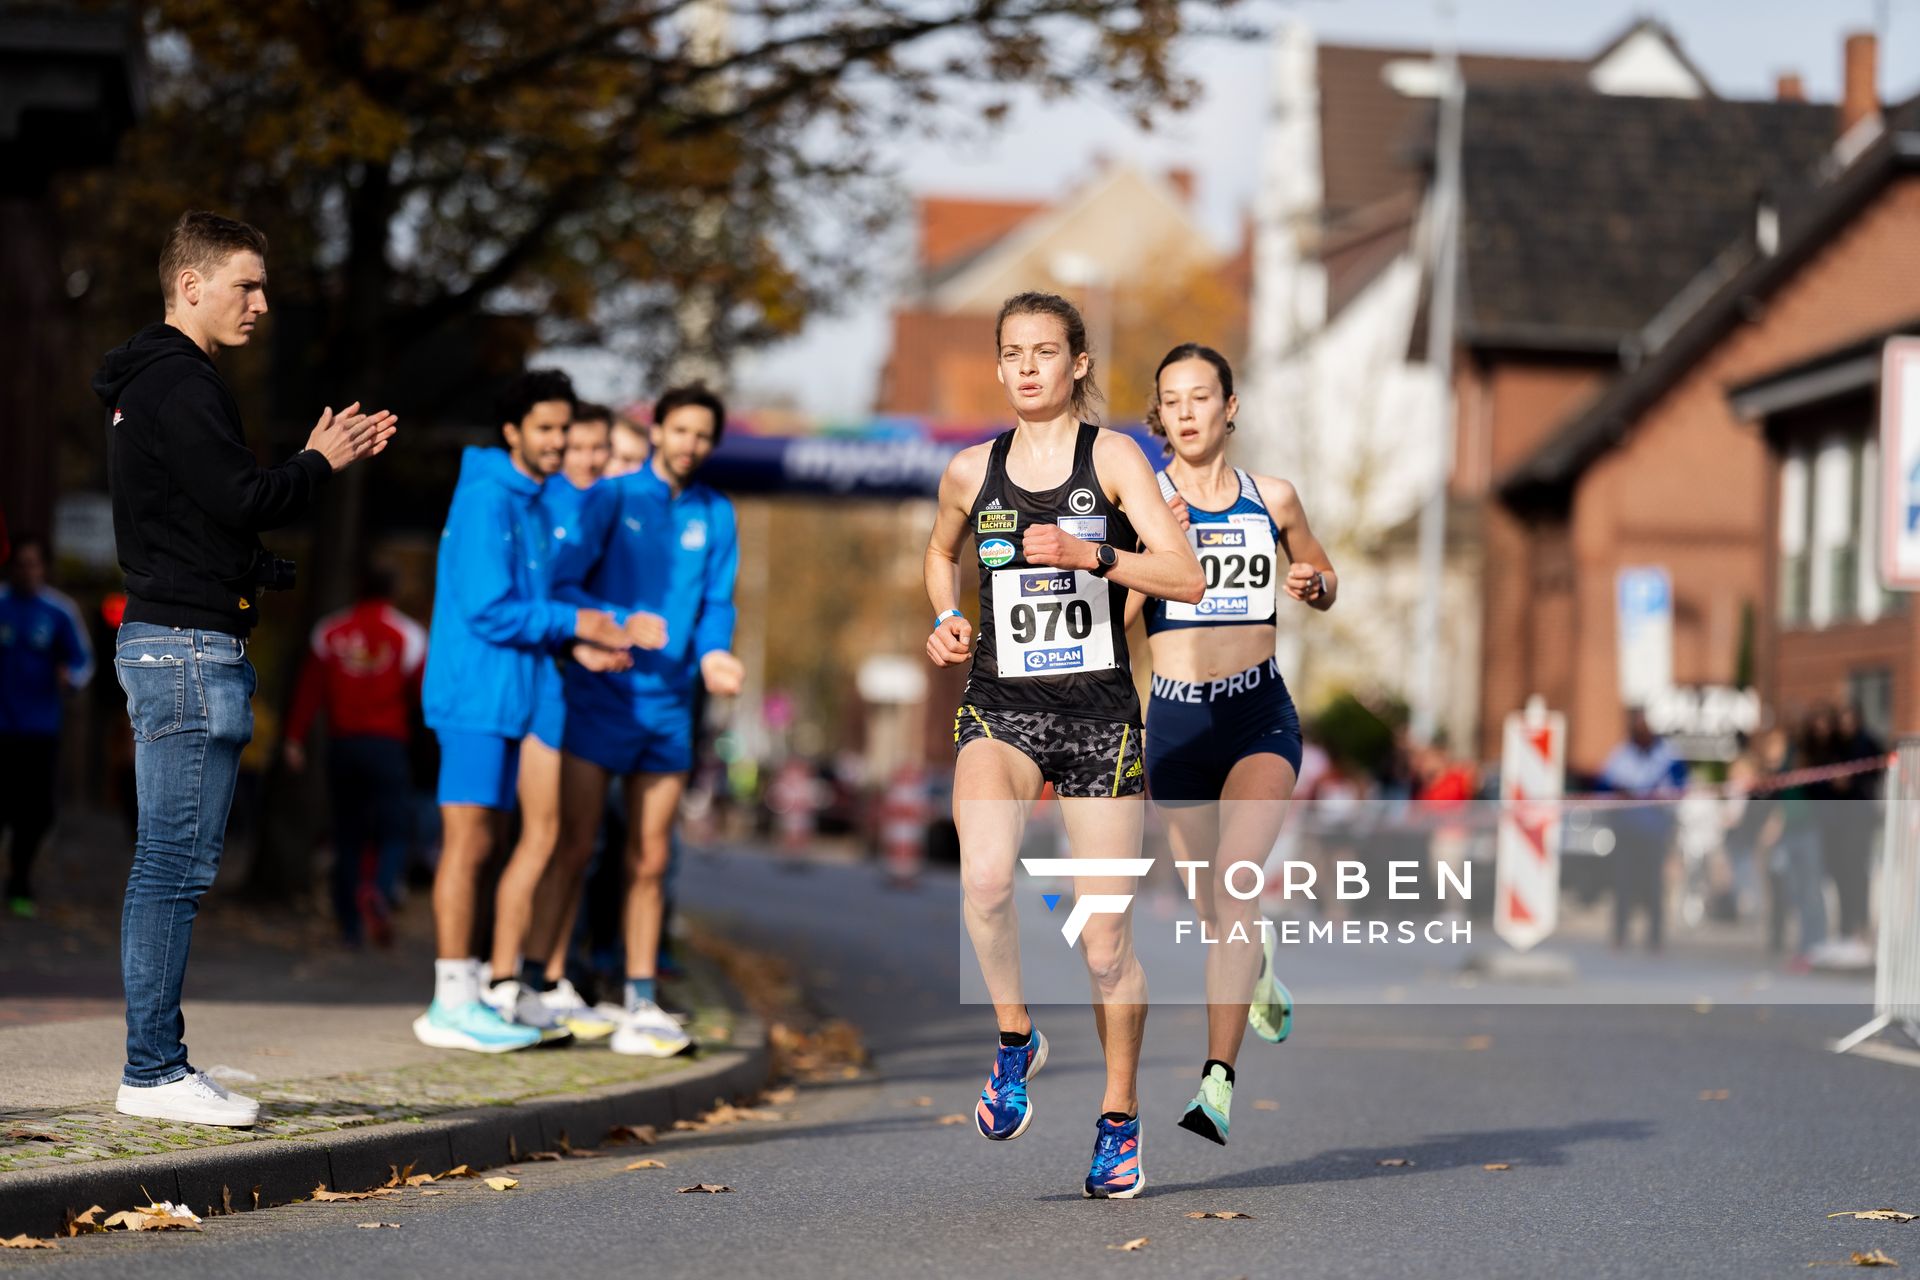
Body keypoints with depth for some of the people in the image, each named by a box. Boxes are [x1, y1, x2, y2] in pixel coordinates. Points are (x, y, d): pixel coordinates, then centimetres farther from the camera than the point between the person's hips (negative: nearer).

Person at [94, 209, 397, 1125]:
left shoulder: (152, 382, 20)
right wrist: (320, 464, -3)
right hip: (190, 645, -11)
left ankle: (155, 1065, 15)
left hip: (164, 641, 11)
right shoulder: (178, 382, -13)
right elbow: (243, 501, -20)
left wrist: (322, 460, 12)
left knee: (165, 867, 11)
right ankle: (153, 1074, -7)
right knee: (177, 865, -9)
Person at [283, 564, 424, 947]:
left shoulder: (328, 632, 8)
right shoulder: (408, 634, 3)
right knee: (395, 831, -2)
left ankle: (350, 926, 5)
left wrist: (295, 739, 2)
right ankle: (381, 890, -32)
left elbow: (309, 688, 2)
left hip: (342, 743, 2)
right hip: (387, 744, -2)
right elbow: (422, 693, 1)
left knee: (347, 835, 8)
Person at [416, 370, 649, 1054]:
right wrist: (575, 624, -12)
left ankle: (491, 993, 15)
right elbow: (489, 611, -19)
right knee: (468, 842, -8)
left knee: (490, 842, 11)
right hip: (474, 695, -9)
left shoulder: (532, 504, 17)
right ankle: (453, 1003, -7)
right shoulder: (486, 500, -13)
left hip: (508, 698, 9)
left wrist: (578, 645, 2)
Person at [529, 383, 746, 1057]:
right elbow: (563, 584, -8)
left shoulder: (716, 516, 11)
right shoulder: (610, 499, -1)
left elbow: (717, 602, 9)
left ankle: (641, 1005, 11)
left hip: (670, 704, 4)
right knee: (572, 848, -7)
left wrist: (712, 653, -12)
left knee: (649, 860, 7)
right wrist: (621, 623, -24)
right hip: (599, 697, -4)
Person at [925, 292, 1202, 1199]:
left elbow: (1187, 579, -11)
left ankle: (1119, 1117, 24)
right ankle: (1015, 1039, -4)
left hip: (1100, 715, -1)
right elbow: (941, 553, 29)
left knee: (1105, 943, 3)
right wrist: (947, 621, 10)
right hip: (999, 709, 1)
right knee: (985, 874, -30)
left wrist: (1091, 554, -23)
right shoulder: (971, 470, 7)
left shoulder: (1112, 458, -2)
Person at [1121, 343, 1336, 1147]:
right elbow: (1111, 621, -8)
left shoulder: (1271, 500, 5)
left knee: (1234, 882, -21)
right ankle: (1259, 970, 51)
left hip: (1260, 715, -1)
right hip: (1176, 719, 1)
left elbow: (1323, 581, 21)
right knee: (1211, 906, 13)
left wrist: (1315, 586, -2)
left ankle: (1219, 1083, -25)